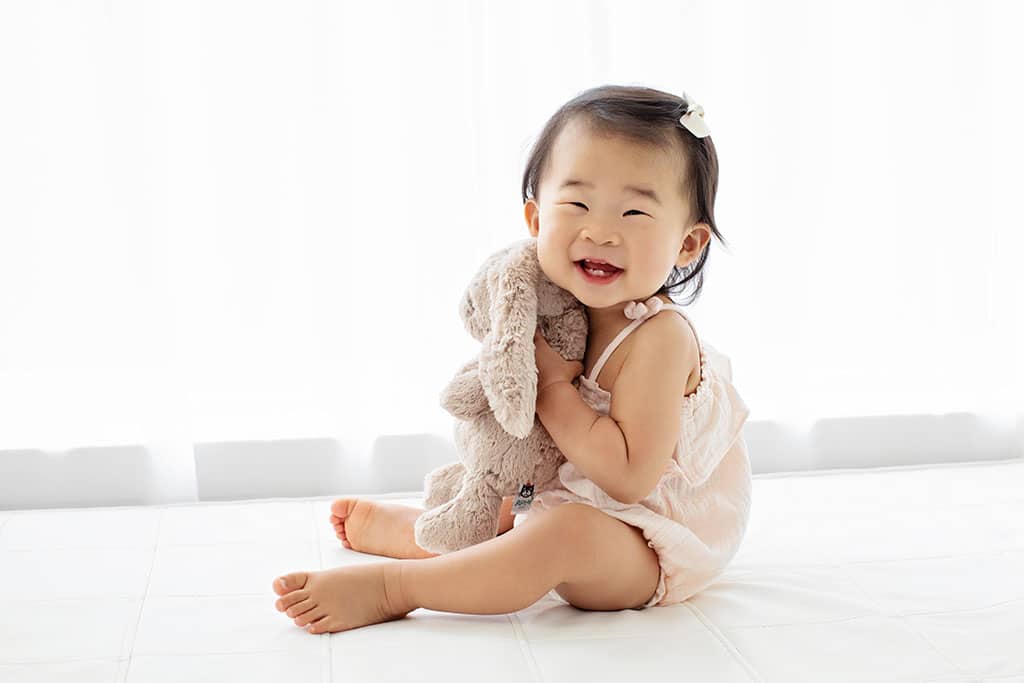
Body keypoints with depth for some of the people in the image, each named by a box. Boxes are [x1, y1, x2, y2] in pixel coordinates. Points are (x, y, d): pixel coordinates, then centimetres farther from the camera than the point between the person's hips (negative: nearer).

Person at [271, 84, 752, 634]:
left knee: (569, 531, -35)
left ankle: (389, 588, -26)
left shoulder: (658, 337, -27)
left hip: (656, 553, -9)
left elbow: (630, 476, -32)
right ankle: (394, 526, 51)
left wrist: (551, 388, -28)